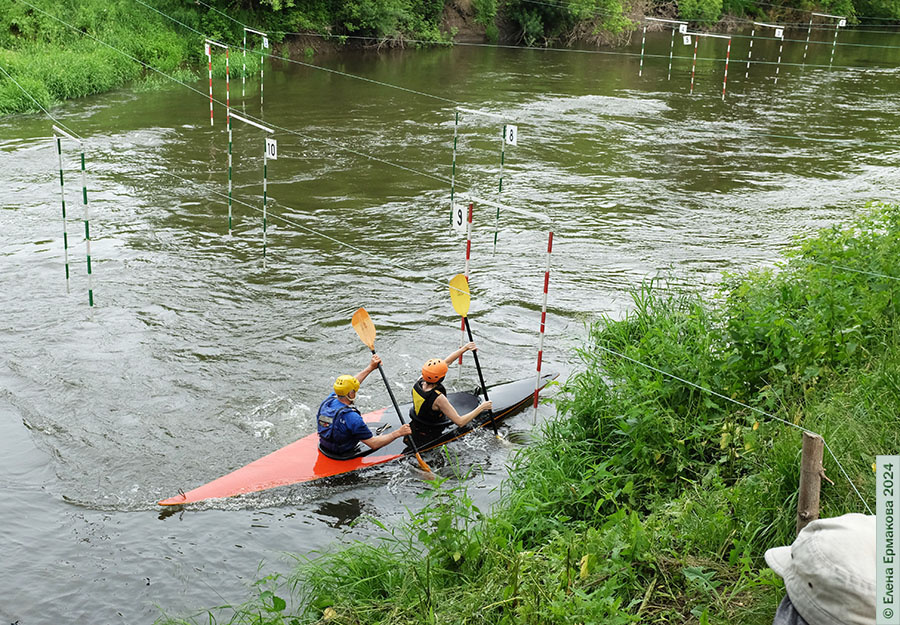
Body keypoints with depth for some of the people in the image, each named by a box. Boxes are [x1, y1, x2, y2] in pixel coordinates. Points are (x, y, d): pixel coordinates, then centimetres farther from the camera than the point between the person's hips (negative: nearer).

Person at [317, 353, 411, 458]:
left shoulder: (329, 400, -9)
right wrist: (398, 433, -18)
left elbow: (349, 385, 9)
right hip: (343, 456, -7)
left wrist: (370, 367, 14)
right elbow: (373, 444, -25)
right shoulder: (352, 417, -31)